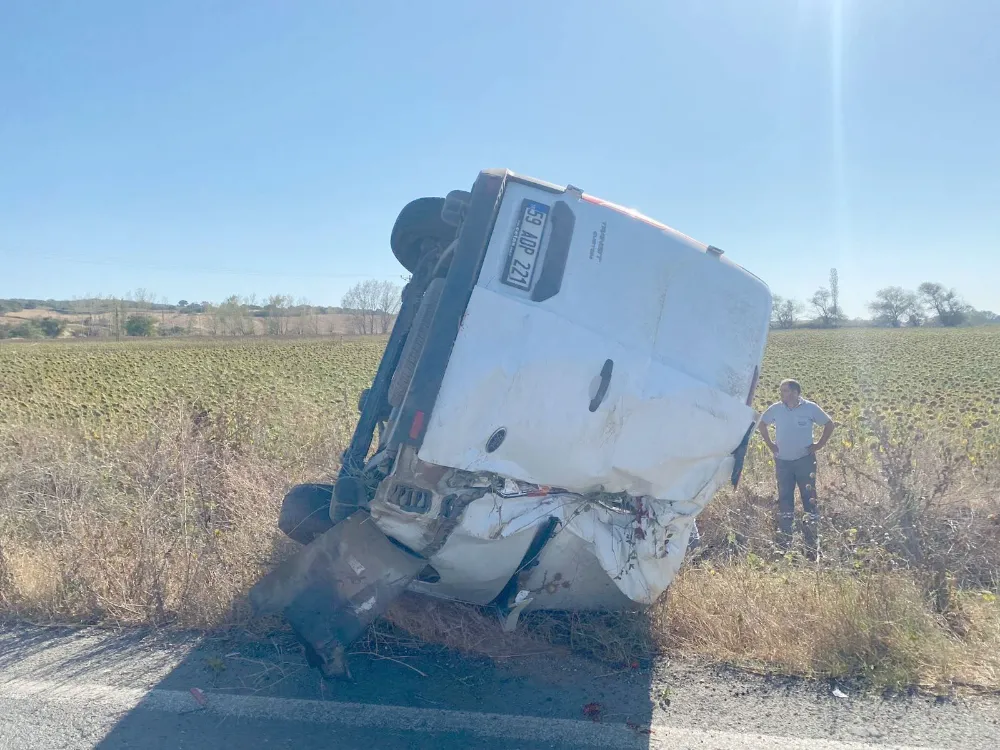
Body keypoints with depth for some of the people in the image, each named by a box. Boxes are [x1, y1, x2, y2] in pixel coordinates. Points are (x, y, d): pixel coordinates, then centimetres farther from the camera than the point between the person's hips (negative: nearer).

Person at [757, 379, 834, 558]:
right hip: (782, 461, 2)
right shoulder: (775, 409, 0)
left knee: (809, 501, -1)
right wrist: (770, 444, 8)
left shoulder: (810, 408, -6)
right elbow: (762, 424, 17)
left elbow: (829, 424, 6)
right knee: (784, 502, 6)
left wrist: (819, 445, -1)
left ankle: (812, 547, 6)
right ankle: (783, 546, 14)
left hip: (805, 460, -2)